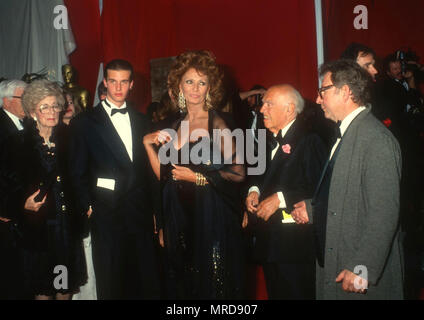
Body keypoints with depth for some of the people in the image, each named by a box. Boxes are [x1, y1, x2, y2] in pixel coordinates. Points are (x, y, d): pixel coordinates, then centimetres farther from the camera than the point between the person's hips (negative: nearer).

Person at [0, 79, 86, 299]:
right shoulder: (18, 143, -4)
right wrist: (23, 204, -18)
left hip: (67, 223, 3)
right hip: (38, 226, -3)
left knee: (67, 286, 12)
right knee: (42, 288, 9)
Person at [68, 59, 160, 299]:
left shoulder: (141, 121, 11)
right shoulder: (84, 122, 0)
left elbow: (148, 167, 12)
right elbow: (78, 171, 0)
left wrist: (153, 207, 9)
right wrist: (88, 206, -7)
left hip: (141, 213, 3)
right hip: (106, 214, -3)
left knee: (147, 281, 9)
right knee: (111, 282, 7)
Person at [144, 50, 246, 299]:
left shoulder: (217, 124, -8)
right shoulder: (177, 125, 8)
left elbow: (238, 173, -13)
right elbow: (165, 175, 7)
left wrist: (198, 178, -13)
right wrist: (149, 144, -1)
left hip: (211, 217, -5)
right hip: (180, 219, 6)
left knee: (212, 286, 6)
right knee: (183, 285, 16)